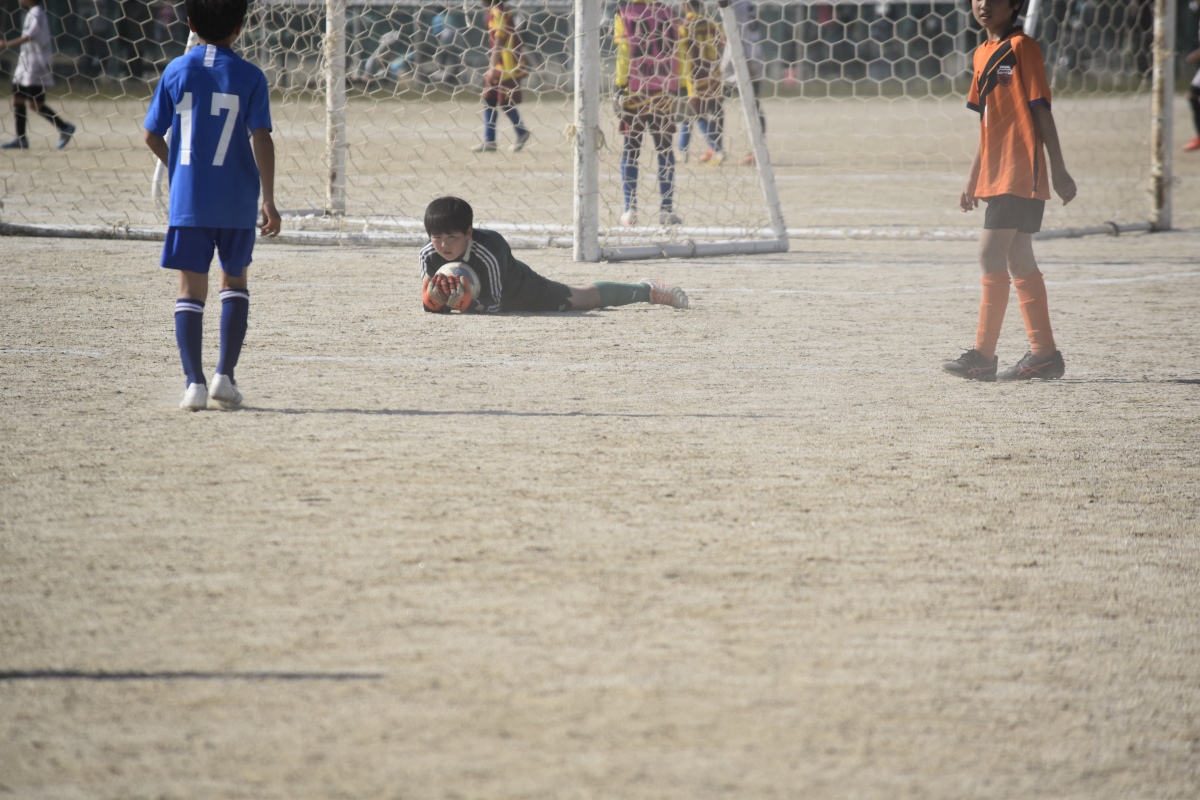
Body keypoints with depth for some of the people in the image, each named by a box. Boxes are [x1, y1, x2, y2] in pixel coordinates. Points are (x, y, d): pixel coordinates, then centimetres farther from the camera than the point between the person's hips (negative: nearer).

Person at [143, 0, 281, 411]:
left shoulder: (176, 72, 1)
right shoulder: (250, 77, -3)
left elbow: (152, 135, 4)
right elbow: (261, 138, -10)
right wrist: (269, 199, -7)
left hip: (188, 198, 0)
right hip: (237, 200, 0)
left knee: (191, 288, 5)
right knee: (234, 282, 16)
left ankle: (194, 382, -6)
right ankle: (225, 376, 5)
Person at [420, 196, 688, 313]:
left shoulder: (488, 250, -45)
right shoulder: (428, 255, -31)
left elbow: (492, 305, -44)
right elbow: (429, 307, -28)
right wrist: (435, 298, -52)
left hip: (530, 294, -5)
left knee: (586, 297, 20)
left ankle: (647, 290, 48)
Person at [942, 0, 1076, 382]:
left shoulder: (1023, 47, -8)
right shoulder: (983, 54, 15)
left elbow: (1041, 111, -10)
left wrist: (1059, 170, -12)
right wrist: (973, 179, 21)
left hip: (1021, 173, -9)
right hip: (997, 175, 9)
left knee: (991, 252, -13)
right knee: (1018, 261, 9)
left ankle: (983, 356, -12)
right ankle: (1044, 354, 13)